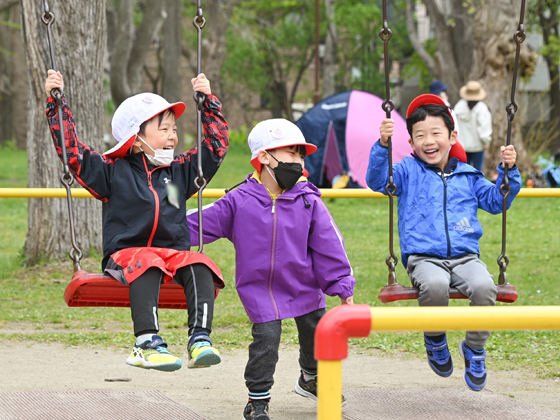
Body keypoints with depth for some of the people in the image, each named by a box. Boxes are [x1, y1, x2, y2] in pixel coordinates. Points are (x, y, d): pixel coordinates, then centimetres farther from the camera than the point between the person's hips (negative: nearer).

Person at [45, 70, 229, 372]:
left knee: (199, 268, -28)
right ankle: (147, 342, -49)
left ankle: (200, 340, -37)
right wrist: (56, 104, 2)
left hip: (173, 252, 4)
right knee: (146, 266, -37)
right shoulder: (113, 171, 8)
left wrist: (208, 102, 23)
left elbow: (216, 146, 26)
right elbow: (71, 149, 5)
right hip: (125, 253, -4)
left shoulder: (180, 172, 19)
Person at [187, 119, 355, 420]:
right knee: (266, 339, -13)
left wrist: (343, 289, -5)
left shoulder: (309, 202, -6)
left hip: (305, 287, 3)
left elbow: (329, 246, -4)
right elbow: (200, 223, -6)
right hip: (260, 289, -3)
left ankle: (311, 379, 46)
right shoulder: (239, 201, -10)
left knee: (315, 333, 16)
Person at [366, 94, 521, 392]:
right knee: (434, 285, -38)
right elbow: (377, 180, -6)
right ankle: (435, 339, -5)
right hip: (423, 258, -2)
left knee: (484, 286, -31)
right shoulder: (408, 171, 9)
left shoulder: (467, 176, 18)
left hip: (465, 257, 2)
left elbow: (496, 202, 23)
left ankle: (474, 348, -5)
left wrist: (508, 171, 9)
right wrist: (382, 146, -20)